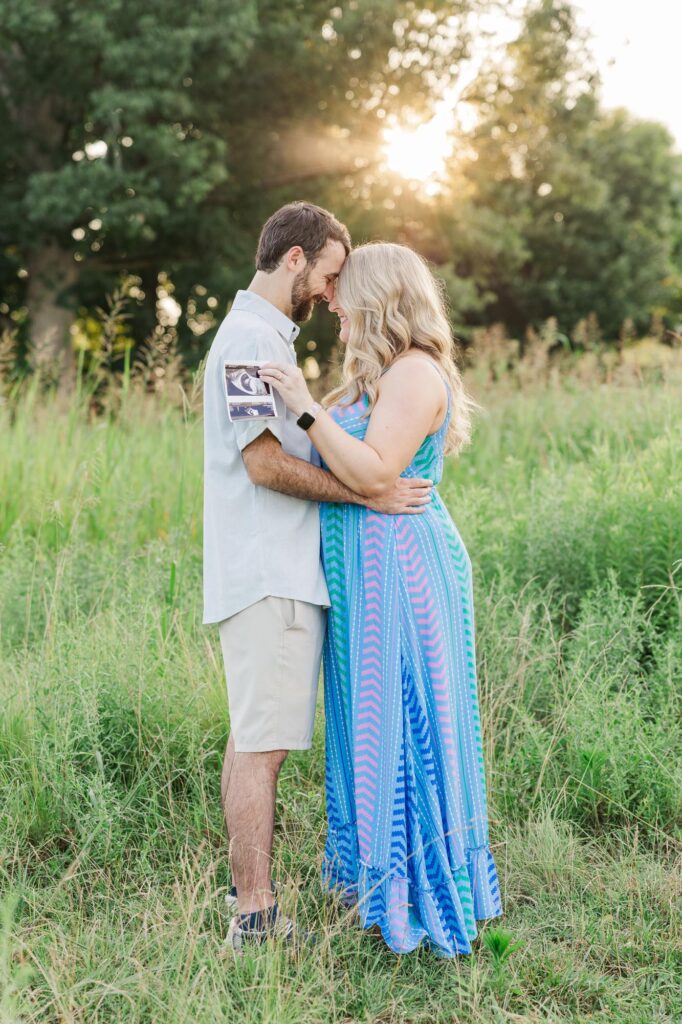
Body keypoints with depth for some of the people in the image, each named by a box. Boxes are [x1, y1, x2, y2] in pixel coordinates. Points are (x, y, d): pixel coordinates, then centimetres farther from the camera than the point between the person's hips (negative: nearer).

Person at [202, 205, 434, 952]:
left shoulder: (259, 335, 22)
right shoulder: (253, 337, -11)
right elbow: (266, 463, -19)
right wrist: (369, 493, -15)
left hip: (270, 573, 10)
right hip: (270, 577, -10)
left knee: (250, 740, 12)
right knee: (263, 746, -8)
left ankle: (248, 902, 19)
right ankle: (255, 920, -2)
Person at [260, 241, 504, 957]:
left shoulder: (414, 374, -14)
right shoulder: (380, 376, 18)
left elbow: (375, 474, -23)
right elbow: (346, 468, 20)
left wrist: (306, 408, -22)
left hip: (399, 571, -10)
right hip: (367, 574, 10)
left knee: (399, 723, -3)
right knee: (377, 723, 15)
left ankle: (421, 898, 10)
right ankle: (384, 880, 28)